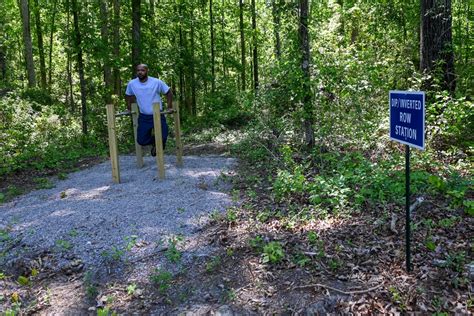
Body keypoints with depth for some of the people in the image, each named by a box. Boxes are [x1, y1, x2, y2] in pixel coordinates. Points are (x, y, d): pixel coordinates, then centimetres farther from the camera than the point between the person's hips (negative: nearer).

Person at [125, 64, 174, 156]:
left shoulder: (156, 82, -12)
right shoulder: (131, 84, -5)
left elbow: (169, 93, -1)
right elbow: (128, 96, 14)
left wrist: (169, 107, -6)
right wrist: (129, 109, 11)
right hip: (143, 117, 2)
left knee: (163, 138, -7)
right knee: (141, 141, -3)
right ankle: (154, 141, 30)